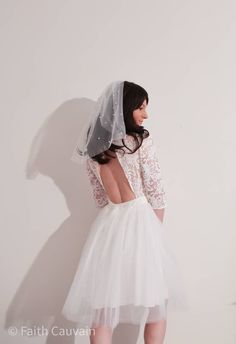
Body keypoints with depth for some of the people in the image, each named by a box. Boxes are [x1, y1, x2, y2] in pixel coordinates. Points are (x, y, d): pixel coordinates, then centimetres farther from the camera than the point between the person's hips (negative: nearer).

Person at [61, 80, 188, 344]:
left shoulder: (92, 147, 5)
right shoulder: (142, 140, -11)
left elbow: (99, 196, 10)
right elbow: (155, 190, -7)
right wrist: (157, 228, 7)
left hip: (107, 223, 5)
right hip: (141, 219, -5)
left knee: (103, 302, 9)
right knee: (155, 300, 11)